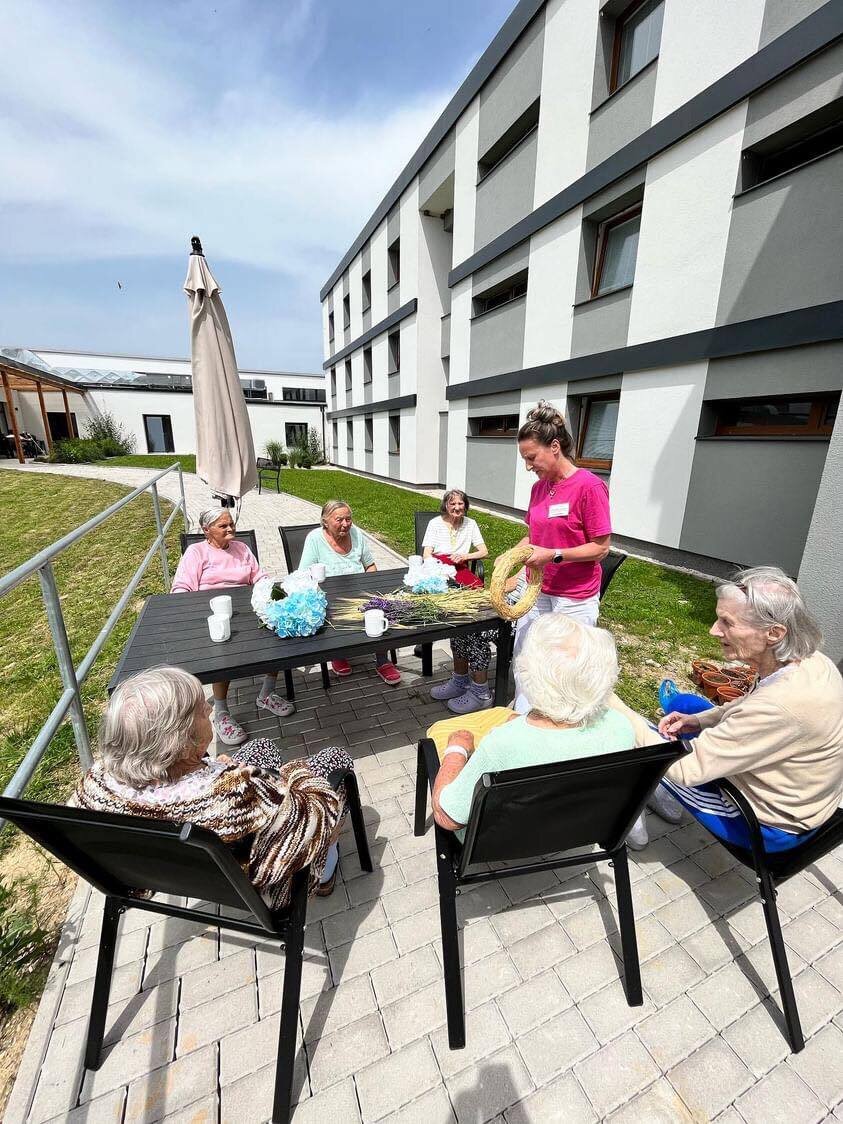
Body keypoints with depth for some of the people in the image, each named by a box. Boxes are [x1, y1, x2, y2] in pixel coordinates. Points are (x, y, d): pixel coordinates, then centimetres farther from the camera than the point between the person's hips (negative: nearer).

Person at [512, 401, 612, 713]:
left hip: (574, 599, -7)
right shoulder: (539, 487, 6)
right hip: (538, 592, 7)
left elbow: (600, 547, -13)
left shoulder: (589, 486, -15)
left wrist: (552, 555, -23)